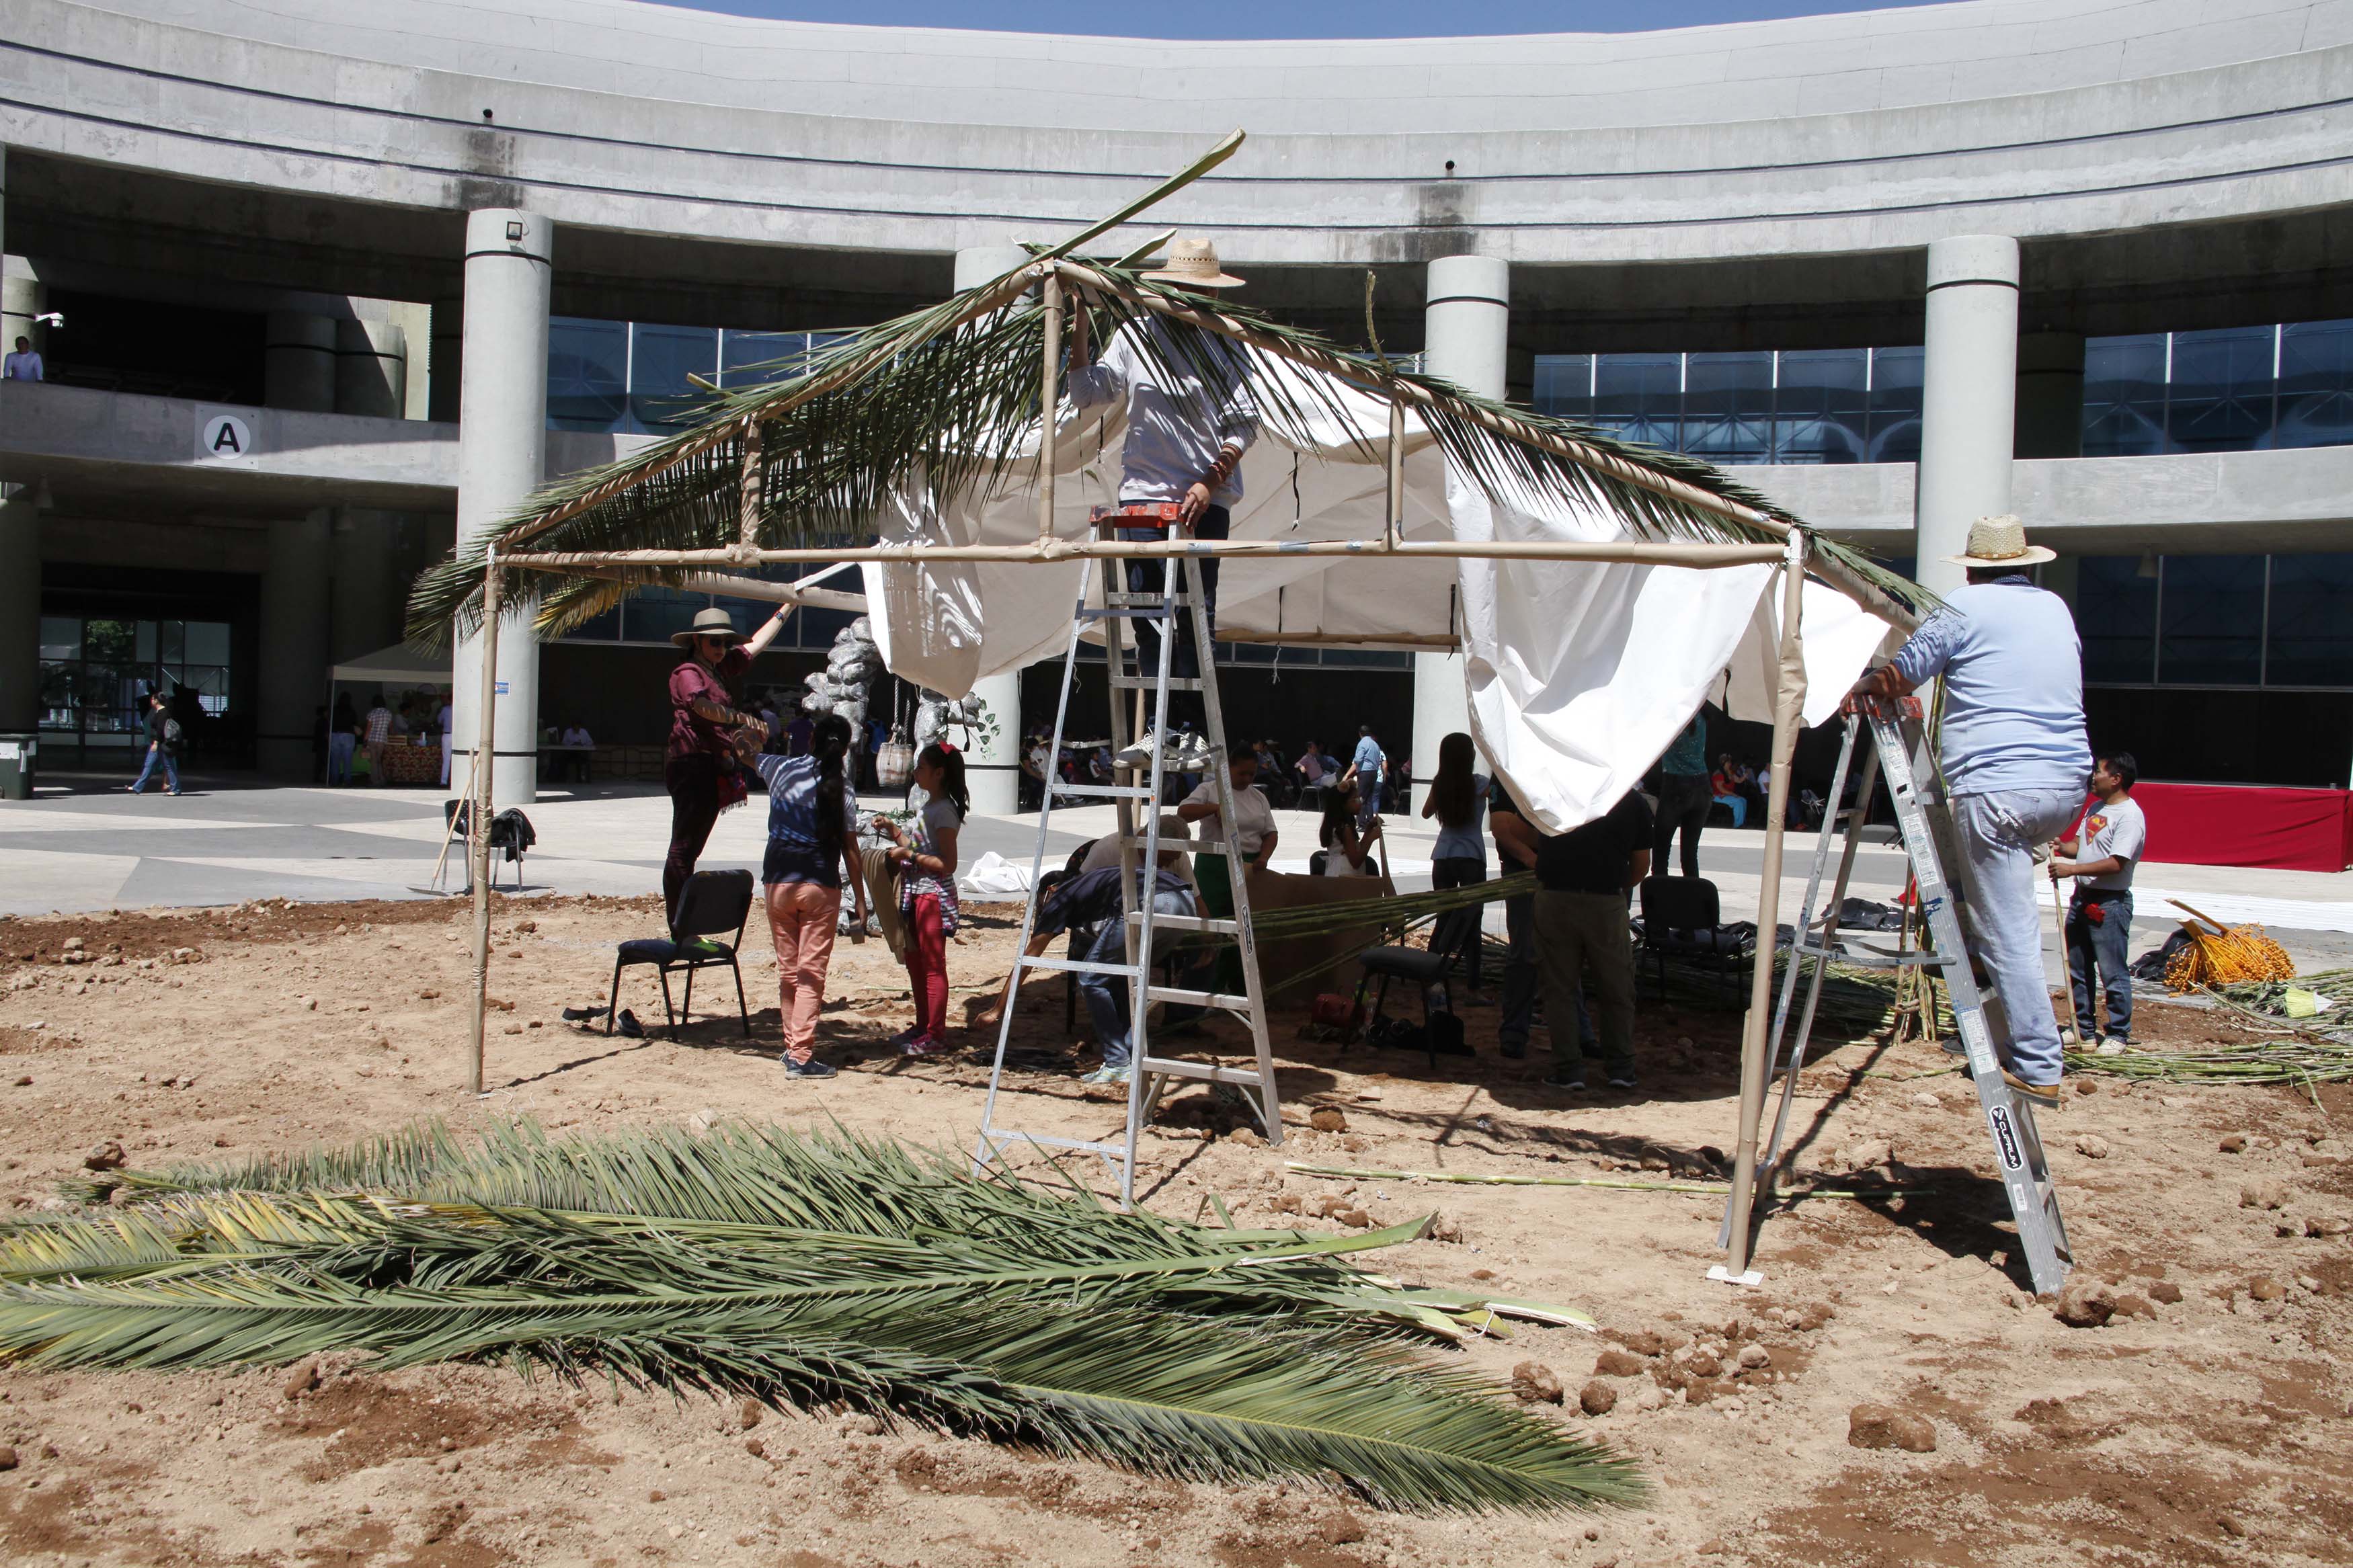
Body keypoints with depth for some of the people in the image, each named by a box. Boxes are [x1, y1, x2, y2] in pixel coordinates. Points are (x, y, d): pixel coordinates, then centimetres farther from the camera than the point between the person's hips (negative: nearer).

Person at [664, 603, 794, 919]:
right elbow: (702, 706, -27)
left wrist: (787, 608, 33)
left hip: (712, 767, 9)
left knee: (692, 846, 10)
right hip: (692, 762, -9)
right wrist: (742, 718, -36)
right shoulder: (688, 672, -7)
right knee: (683, 845, -9)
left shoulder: (721, 668, 19)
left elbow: (756, 643, 29)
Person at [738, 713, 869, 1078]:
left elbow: (744, 750, 21)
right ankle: (801, 1056, -6)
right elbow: (850, 850, -4)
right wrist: (859, 899, 3)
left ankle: (792, 1046, 20)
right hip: (820, 887, -3)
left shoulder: (782, 769, 1)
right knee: (812, 973, -1)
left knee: (787, 971, 13)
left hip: (777, 883, 3)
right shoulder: (842, 792, -5)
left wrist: (750, 736, 44)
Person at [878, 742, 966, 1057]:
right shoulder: (928, 807, 13)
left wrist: (908, 855, -21)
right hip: (916, 893, 10)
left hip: (934, 896, -10)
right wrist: (894, 830, 11)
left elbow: (947, 864, -21)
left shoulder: (944, 811, -17)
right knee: (915, 961, 17)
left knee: (933, 966, -3)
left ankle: (936, 1036, 3)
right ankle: (923, 1026, 28)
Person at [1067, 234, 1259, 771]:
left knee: (1195, 619, -4)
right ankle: (1156, 728, 6)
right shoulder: (1134, 335, 10)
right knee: (1146, 619, 1)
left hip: (1204, 501, -2)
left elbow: (1244, 424, -1)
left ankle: (1195, 731, 0)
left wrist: (1210, 483, -13)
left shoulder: (1226, 346, 4)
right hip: (1142, 494, 2)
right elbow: (1088, 393, 9)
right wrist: (1079, 329, -1)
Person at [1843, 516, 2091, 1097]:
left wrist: (1861, 690, 21)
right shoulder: (2057, 608, 18)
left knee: (2009, 934, -4)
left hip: (1997, 789, -7)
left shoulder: (1967, 606, -1)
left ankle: (2036, 1066, -4)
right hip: (2067, 788, 7)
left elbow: (1900, 676, 1)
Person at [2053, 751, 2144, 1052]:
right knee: (2077, 969, 14)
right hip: (2082, 898, 9)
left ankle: (2118, 1034, 5)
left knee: (2113, 973, -4)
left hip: (2110, 903, -9)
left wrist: (2072, 869, -25)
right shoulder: (2096, 809, 15)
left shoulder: (2130, 816, -15)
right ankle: (2084, 1029, 24)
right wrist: (2061, 846, 0)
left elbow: (2116, 863, -22)